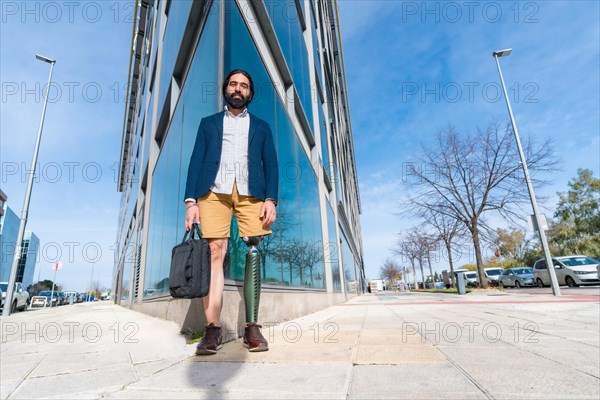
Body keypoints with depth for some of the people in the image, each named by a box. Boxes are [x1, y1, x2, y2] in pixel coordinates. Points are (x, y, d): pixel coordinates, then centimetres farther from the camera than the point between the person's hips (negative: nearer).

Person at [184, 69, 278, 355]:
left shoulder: (261, 127, 23)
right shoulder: (208, 123, 23)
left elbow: (270, 165, 13)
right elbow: (196, 161, 13)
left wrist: (271, 199, -3)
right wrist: (191, 200, 0)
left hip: (251, 192, 1)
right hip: (214, 191, 0)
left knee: (253, 254, -6)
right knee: (214, 253, -10)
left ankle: (252, 327, 0)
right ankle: (213, 329, -7)